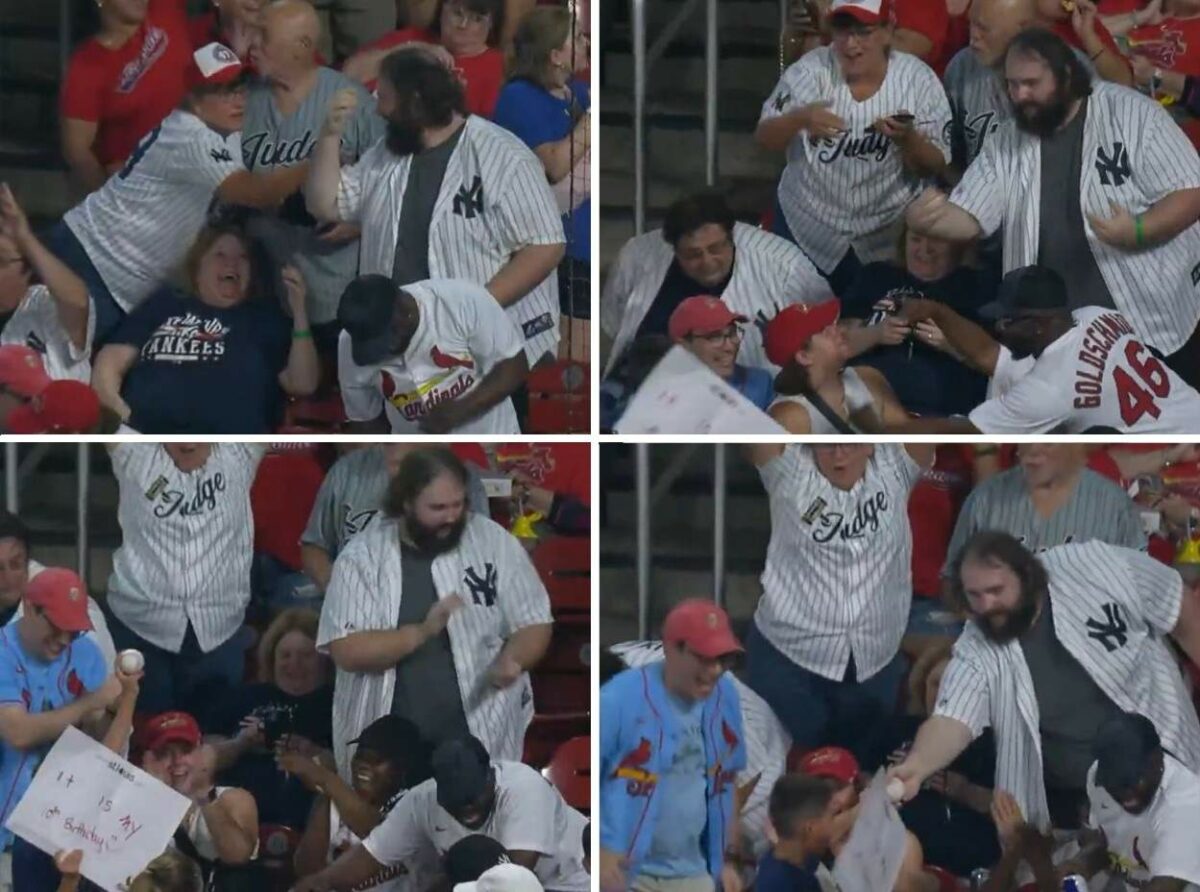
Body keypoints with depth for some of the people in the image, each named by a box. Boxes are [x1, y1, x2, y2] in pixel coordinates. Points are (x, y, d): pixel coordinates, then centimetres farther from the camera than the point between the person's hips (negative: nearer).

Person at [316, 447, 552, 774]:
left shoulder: (494, 543, -2)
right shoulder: (362, 556, -6)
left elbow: (534, 625, 4)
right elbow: (347, 650, -13)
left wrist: (512, 660, -19)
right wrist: (422, 632, -27)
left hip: (479, 740, 1)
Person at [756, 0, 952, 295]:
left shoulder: (918, 80, -10)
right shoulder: (811, 70, -8)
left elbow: (934, 168, -8)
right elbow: (764, 139, -8)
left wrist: (906, 139, -29)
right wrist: (799, 118, -29)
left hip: (887, 240, -1)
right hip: (806, 231, 1)